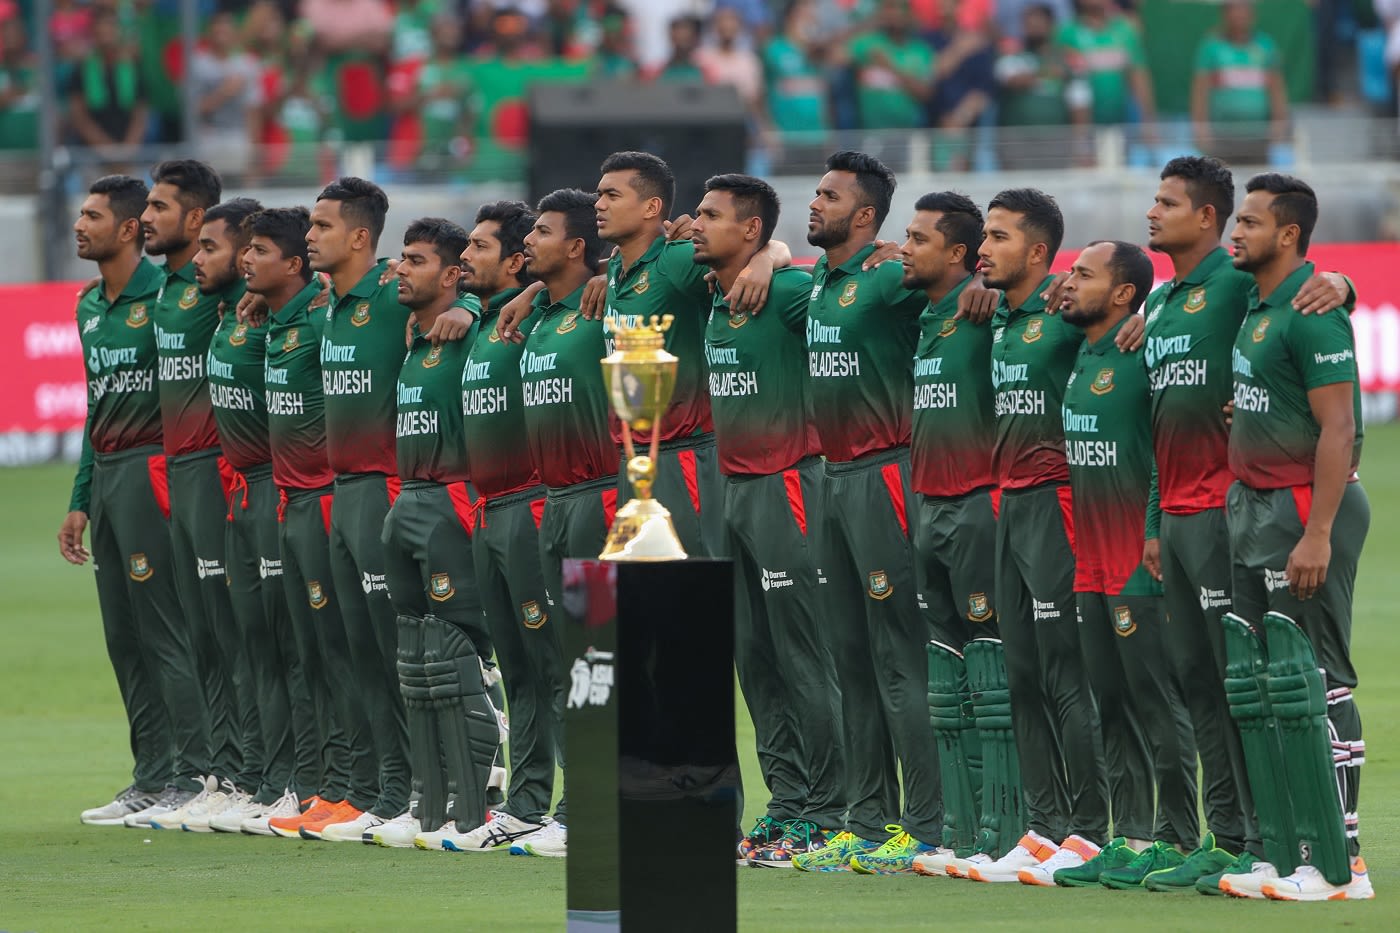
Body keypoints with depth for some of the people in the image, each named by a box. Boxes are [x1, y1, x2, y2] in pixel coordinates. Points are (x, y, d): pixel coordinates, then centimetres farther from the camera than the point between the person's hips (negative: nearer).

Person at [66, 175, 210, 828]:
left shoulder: (165, 296, -10)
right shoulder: (90, 307, 17)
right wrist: (80, 500, 22)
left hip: (150, 471, -9)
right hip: (105, 474, 9)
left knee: (167, 629, -9)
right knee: (123, 635, 10)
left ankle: (193, 780, -7)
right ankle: (152, 780, 15)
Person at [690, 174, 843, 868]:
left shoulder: (788, 293, -12)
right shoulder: (711, 304, 12)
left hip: (785, 486, -8)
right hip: (734, 488, 8)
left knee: (802, 655, -6)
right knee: (753, 656, 8)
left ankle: (820, 816, -5)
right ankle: (786, 804, 13)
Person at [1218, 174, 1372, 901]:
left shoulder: (1312, 314, -15)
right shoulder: (1252, 305, 13)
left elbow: (1338, 429, -19)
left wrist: (1317, 534, -24)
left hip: (1305, 507, -10)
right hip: (1251, 506, 10)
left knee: (1314, 683, -8)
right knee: (1254, 683, 8)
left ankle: (1339, 865, -7)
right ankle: (1280, 855, 11)